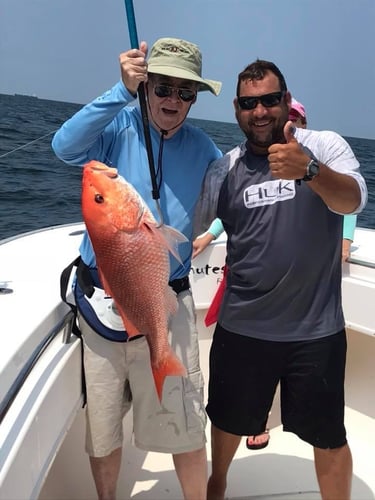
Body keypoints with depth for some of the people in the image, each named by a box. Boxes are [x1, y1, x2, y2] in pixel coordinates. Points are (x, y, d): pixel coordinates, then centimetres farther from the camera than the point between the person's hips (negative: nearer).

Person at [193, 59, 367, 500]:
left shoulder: (325, 145, -5)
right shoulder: (224, 170, 1)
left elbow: (353, 200, -23)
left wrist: (308, 169, -42)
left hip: (316, 330, -2)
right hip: (241, 327, 3)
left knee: (328, 437, 12)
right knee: (228, 420, 22)